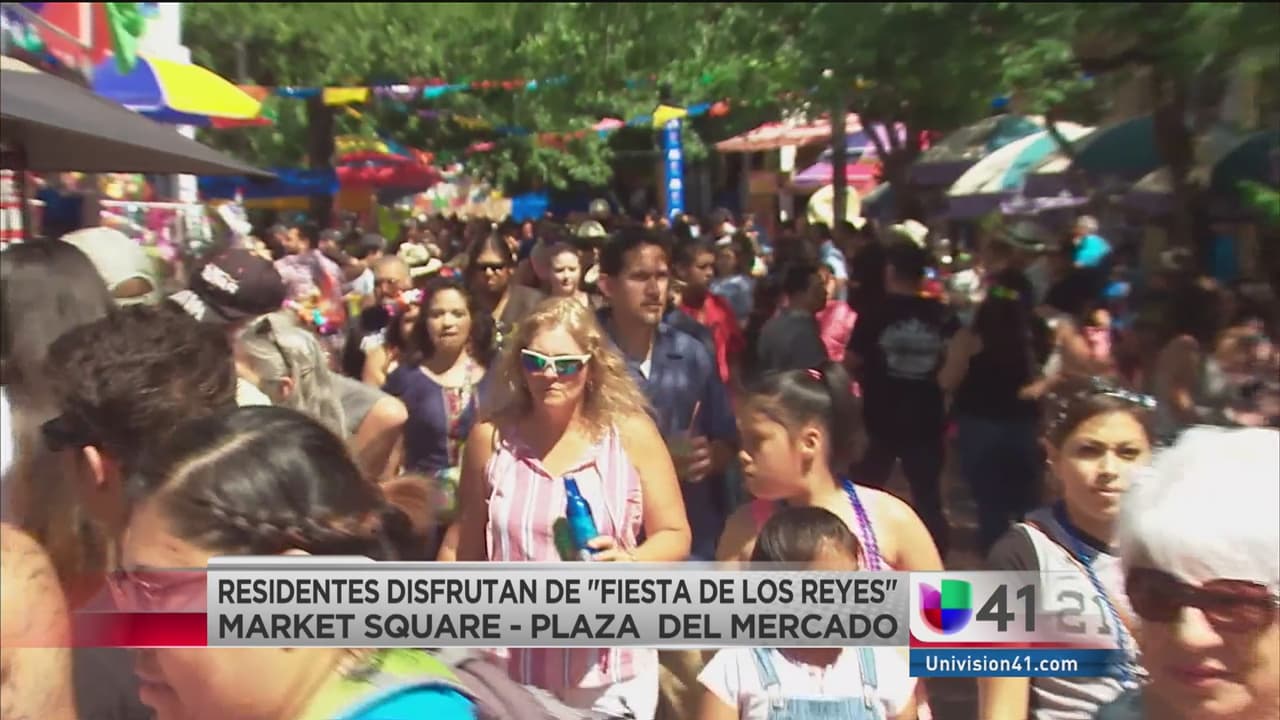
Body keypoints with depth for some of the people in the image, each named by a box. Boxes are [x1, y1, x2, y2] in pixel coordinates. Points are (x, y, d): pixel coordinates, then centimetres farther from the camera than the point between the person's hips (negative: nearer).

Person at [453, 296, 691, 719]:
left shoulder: (630, 433, -7)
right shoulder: (491, 436, -4)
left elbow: (675, 536, -2)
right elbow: (470, 549, 6)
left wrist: (629, 562, -22)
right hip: (512, 669, 1)